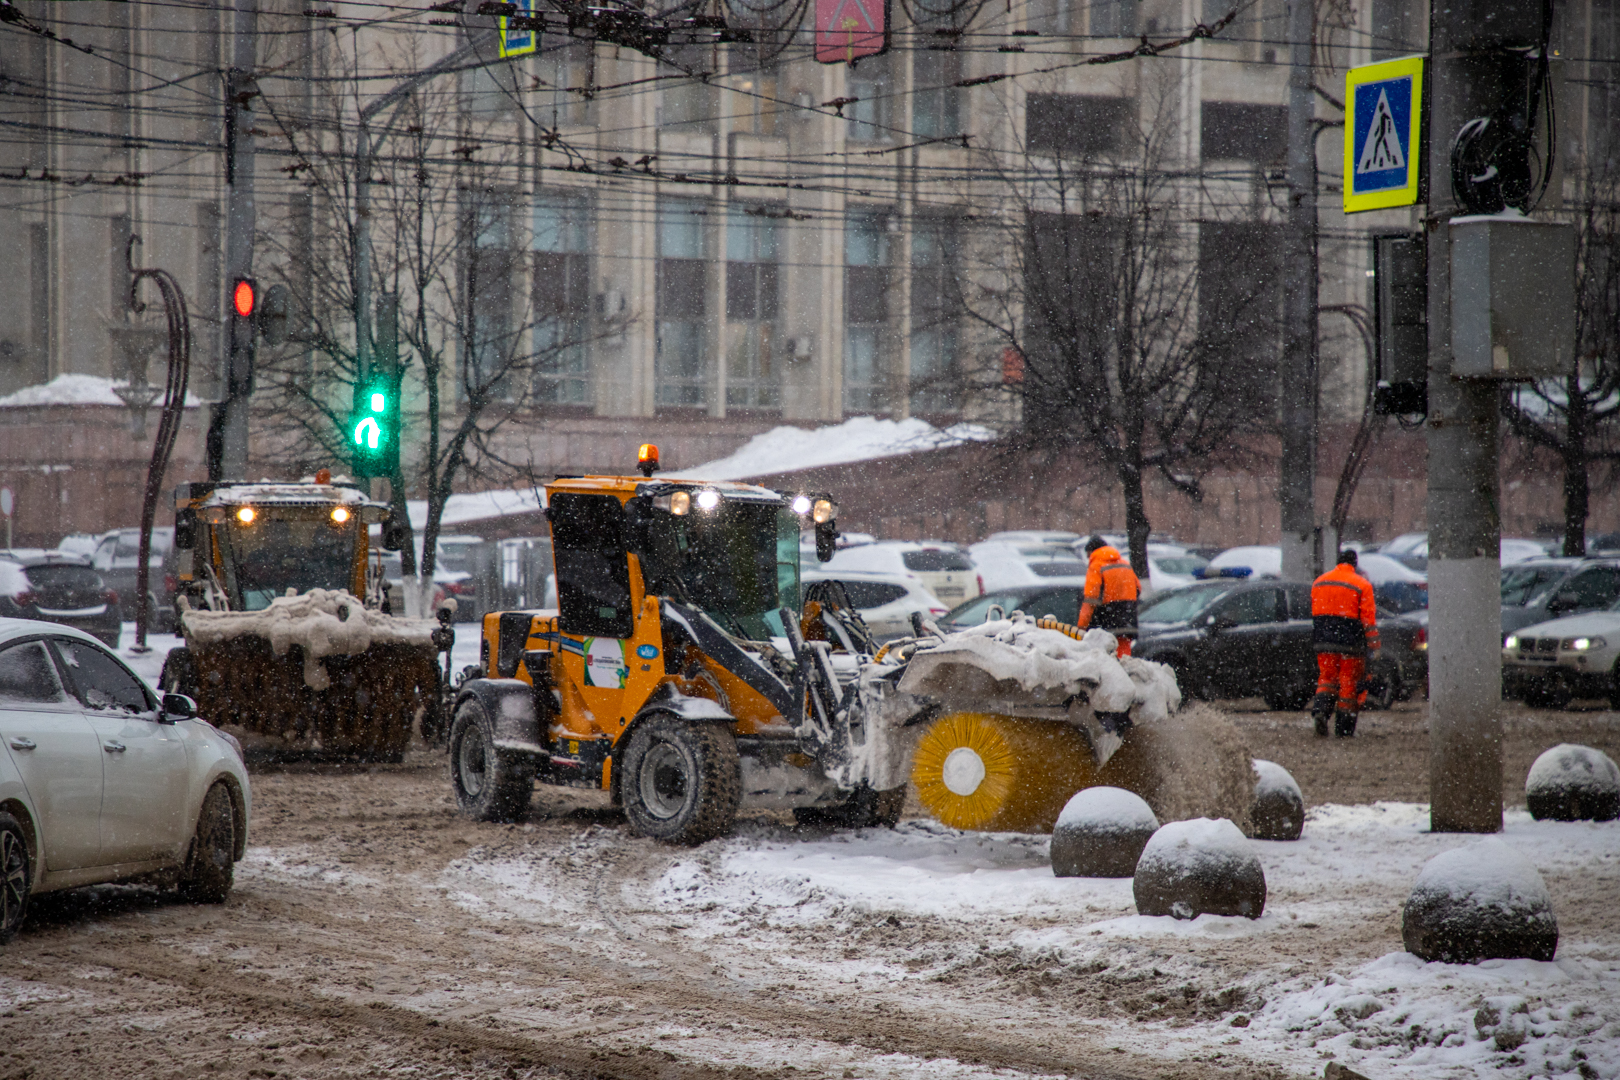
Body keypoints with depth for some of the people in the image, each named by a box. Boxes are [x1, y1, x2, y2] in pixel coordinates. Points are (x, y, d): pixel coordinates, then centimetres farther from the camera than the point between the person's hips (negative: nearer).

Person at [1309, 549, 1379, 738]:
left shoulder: (1319, 582, 10)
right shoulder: (1361, 585, -5)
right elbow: (1368, 618, -7)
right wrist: (1373, 646, -4)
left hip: (1324, 643, 4)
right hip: (1350, 643, -3)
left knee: (1327, 678, 11)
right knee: (1349, 682, 5)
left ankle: (1320, 710, -16)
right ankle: (1344, 728, 7)